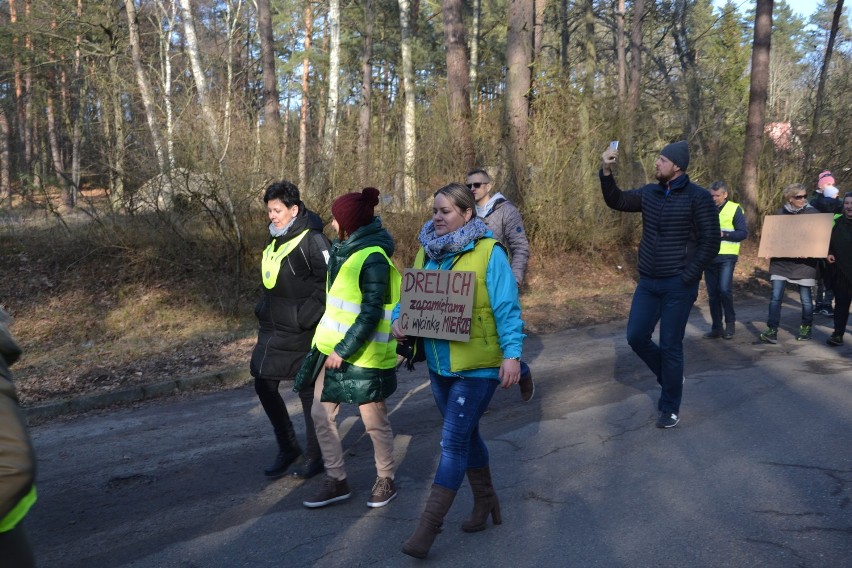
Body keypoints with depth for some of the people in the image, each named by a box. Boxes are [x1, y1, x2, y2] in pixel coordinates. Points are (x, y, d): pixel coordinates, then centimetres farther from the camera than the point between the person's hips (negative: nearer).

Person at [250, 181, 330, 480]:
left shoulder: (312, 240, -15)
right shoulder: (276, 239, 11)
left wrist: (307, 315, -20)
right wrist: (264, 310, 16)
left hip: (300, 334, -8)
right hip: (271, 331, 9)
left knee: (309, 392, 5)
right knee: (264, 386, 10)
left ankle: (314, 456, 21)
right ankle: (288, 448, 26)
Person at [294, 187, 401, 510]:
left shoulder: (373, 259, -19)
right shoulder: (344, 249, 8)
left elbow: (370, 314, -22)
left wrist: (344, 350, -20)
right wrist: (329, 346, 16)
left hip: (363, 355, -9)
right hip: (333, 349, 9)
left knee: (375, 422, 6)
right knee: (322, 415, 10)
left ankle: (386, 481, 26)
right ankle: (336, 481, 23)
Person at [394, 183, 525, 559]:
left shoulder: (488, 252, -13)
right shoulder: (427, 250, 5)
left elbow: (507, 309, -14)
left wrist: (512, 353, -21)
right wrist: (399, 319, -8)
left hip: (477, 366, -6)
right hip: (439, 364, 7)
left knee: (454, 440, -4)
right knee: (465, 434, 19)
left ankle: (429, 525, 6)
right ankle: (485, 503, 39)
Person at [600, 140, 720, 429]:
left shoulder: (698, 197, -11)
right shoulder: (649, 193, 5)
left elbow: (711, 241, -12)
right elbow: (616, 201, 12)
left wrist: (688, 277, -15)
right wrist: (606, 171, -3)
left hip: (678, 286, -6)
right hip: (647, 283, 6)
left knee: (670, 346, 1)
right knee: (636, 337, 7)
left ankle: (670, 408, 18)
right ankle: (671, 378, 32)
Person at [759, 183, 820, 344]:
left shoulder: (813, 213, 1)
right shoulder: (780, 213, 6)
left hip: (804, 261, -1)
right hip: (781, 261, 1)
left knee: (805, 298, 7)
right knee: (776, 297, -6)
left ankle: (806, 328, 25)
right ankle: (772, 331, -5)